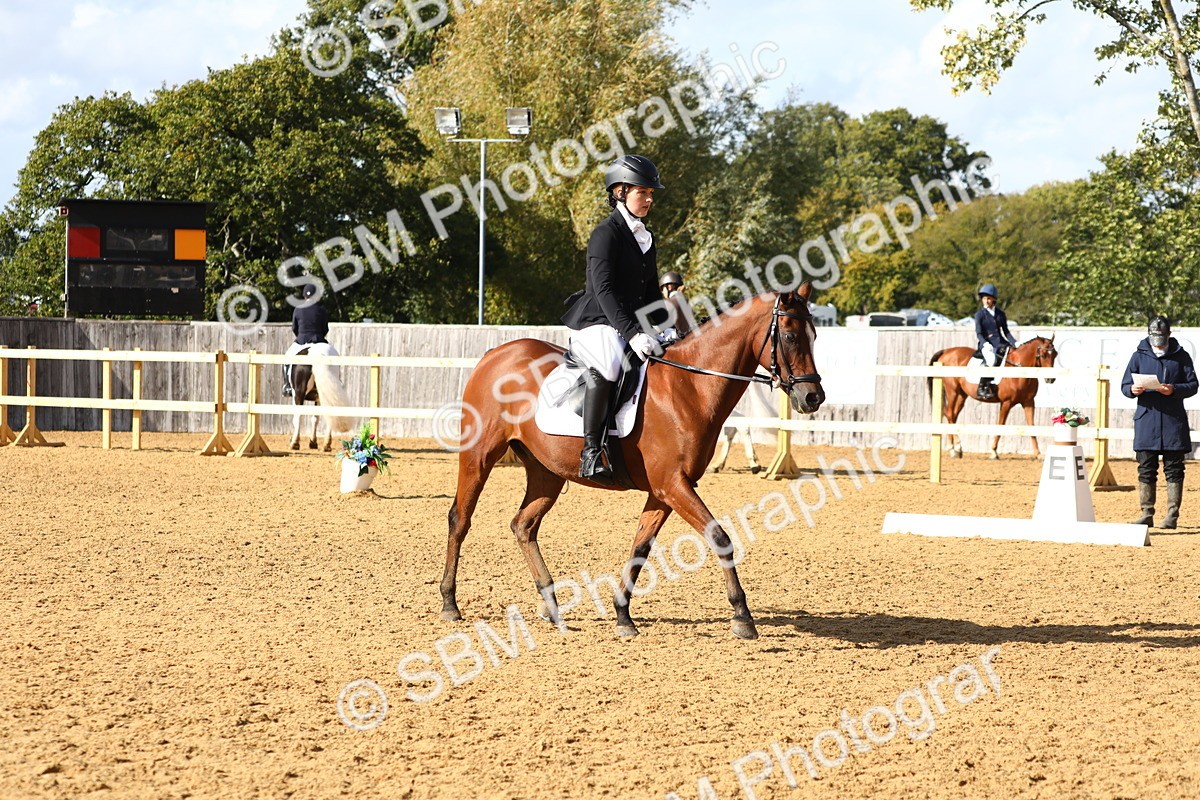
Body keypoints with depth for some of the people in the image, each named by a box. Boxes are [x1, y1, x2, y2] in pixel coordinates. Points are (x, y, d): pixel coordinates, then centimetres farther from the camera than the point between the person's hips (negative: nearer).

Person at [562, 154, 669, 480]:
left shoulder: (646, 238, 18)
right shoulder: (606, 234, -9)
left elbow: (651, 292, 24)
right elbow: (604, 290, -20)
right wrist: (631, 333, -29)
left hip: (634, 325, 9)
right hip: (597, 324, -9)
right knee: (608, 365, -38)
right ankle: (590, 452, -36)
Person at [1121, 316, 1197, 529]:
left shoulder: (1181, 356, 5)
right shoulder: (1139, 356, 8)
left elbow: (1192, 385, 2)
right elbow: (1124, 386, 9)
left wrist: (1174, 390, -16)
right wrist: (1133, 390, -15)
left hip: (1174, 421, -1)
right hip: (1146, 420, 1)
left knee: (1174, 469, 1)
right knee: (1146, 469, 2)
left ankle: (1172, 515, 6)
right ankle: (1147, 513, 8)